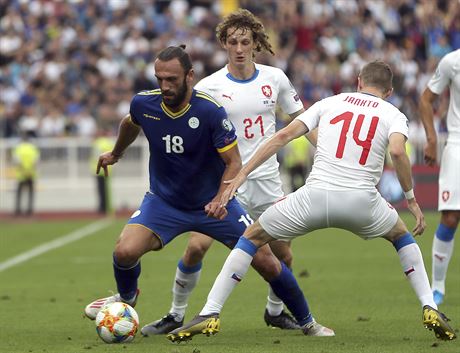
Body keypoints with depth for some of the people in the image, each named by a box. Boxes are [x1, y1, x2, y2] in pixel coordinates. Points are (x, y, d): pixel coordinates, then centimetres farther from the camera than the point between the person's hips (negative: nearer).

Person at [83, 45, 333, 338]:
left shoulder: (210, 111, -25)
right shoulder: (143, 104, -14)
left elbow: (234, 163, -18)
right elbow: (131, 124, 13)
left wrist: (219, 200, -34)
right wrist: (116, 154, 31)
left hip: (212, 203, -2)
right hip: (163, 201, 2)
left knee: (266, 261, -5)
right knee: (125, 251, -21)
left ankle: (307, 322, 17)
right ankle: (126, 297, 15)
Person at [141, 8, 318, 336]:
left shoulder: (275, 78, 1)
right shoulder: (209, 87, -7)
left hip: (266, 179, 3)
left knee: (283, 253, 3)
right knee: (197, 246, -16)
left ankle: (275, 310, 30)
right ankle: (176, 315, 0)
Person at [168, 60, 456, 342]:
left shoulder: (330, 103, 18)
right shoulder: (393, 115, 13)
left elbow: (284, 135, 9)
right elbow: (397, 151, -9)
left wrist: (242, 174, 10)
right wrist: (411, 199, 1)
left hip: (315, 196, 0)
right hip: (361, 200, 0)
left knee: (252, 237, 18)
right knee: (402, 236, 32)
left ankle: (209, 313, 6)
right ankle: (430, 308, 17)